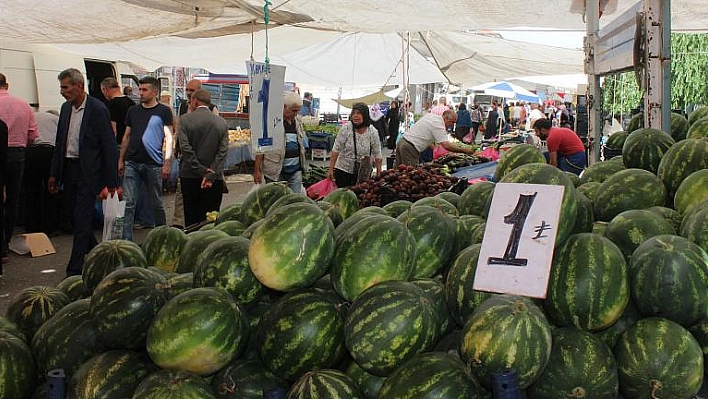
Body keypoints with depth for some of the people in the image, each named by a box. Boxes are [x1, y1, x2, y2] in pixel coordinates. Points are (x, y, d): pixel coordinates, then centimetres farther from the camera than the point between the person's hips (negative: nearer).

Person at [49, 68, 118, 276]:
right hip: (68, 169, 7)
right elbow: (59, 143, 16)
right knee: (75, 218, 14)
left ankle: (75, 271, 0)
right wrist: (54, 174, 13)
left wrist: (112, 181, -12)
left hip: (88, 171, -7)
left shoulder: (98, 109, -12)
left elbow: (109, 146, -12)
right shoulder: (66, 108, 9)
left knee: (82, 220, -6)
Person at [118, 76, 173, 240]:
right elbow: (127, 136, 16)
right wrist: (121, 159, 11)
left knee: (156, 203, 8)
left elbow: (168, 138, -4)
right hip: (132, 163, 4)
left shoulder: (164, 111, -1)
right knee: (128, 203, -3)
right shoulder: (133, 111, 11)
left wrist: (167, 163, -10)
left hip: (153, 165, -3)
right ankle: (126, 241, -1)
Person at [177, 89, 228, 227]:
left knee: (191, 217, 7)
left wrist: (201, 170, -6)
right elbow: (223, 150, -4)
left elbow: (185, 148, -10)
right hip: (214, 178, 1)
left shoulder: (185, 119, -4)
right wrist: (210, 175, -8)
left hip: (189, 176, -1)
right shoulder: (221, 122, 3)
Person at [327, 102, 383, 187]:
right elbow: (336, 150, -8)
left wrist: (379, 175, -2)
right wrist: (331, 169, -10)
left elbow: (377, 155, -1)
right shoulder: (346, 128, -10)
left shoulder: (372, 132, -6)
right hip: (343, 170, -1)